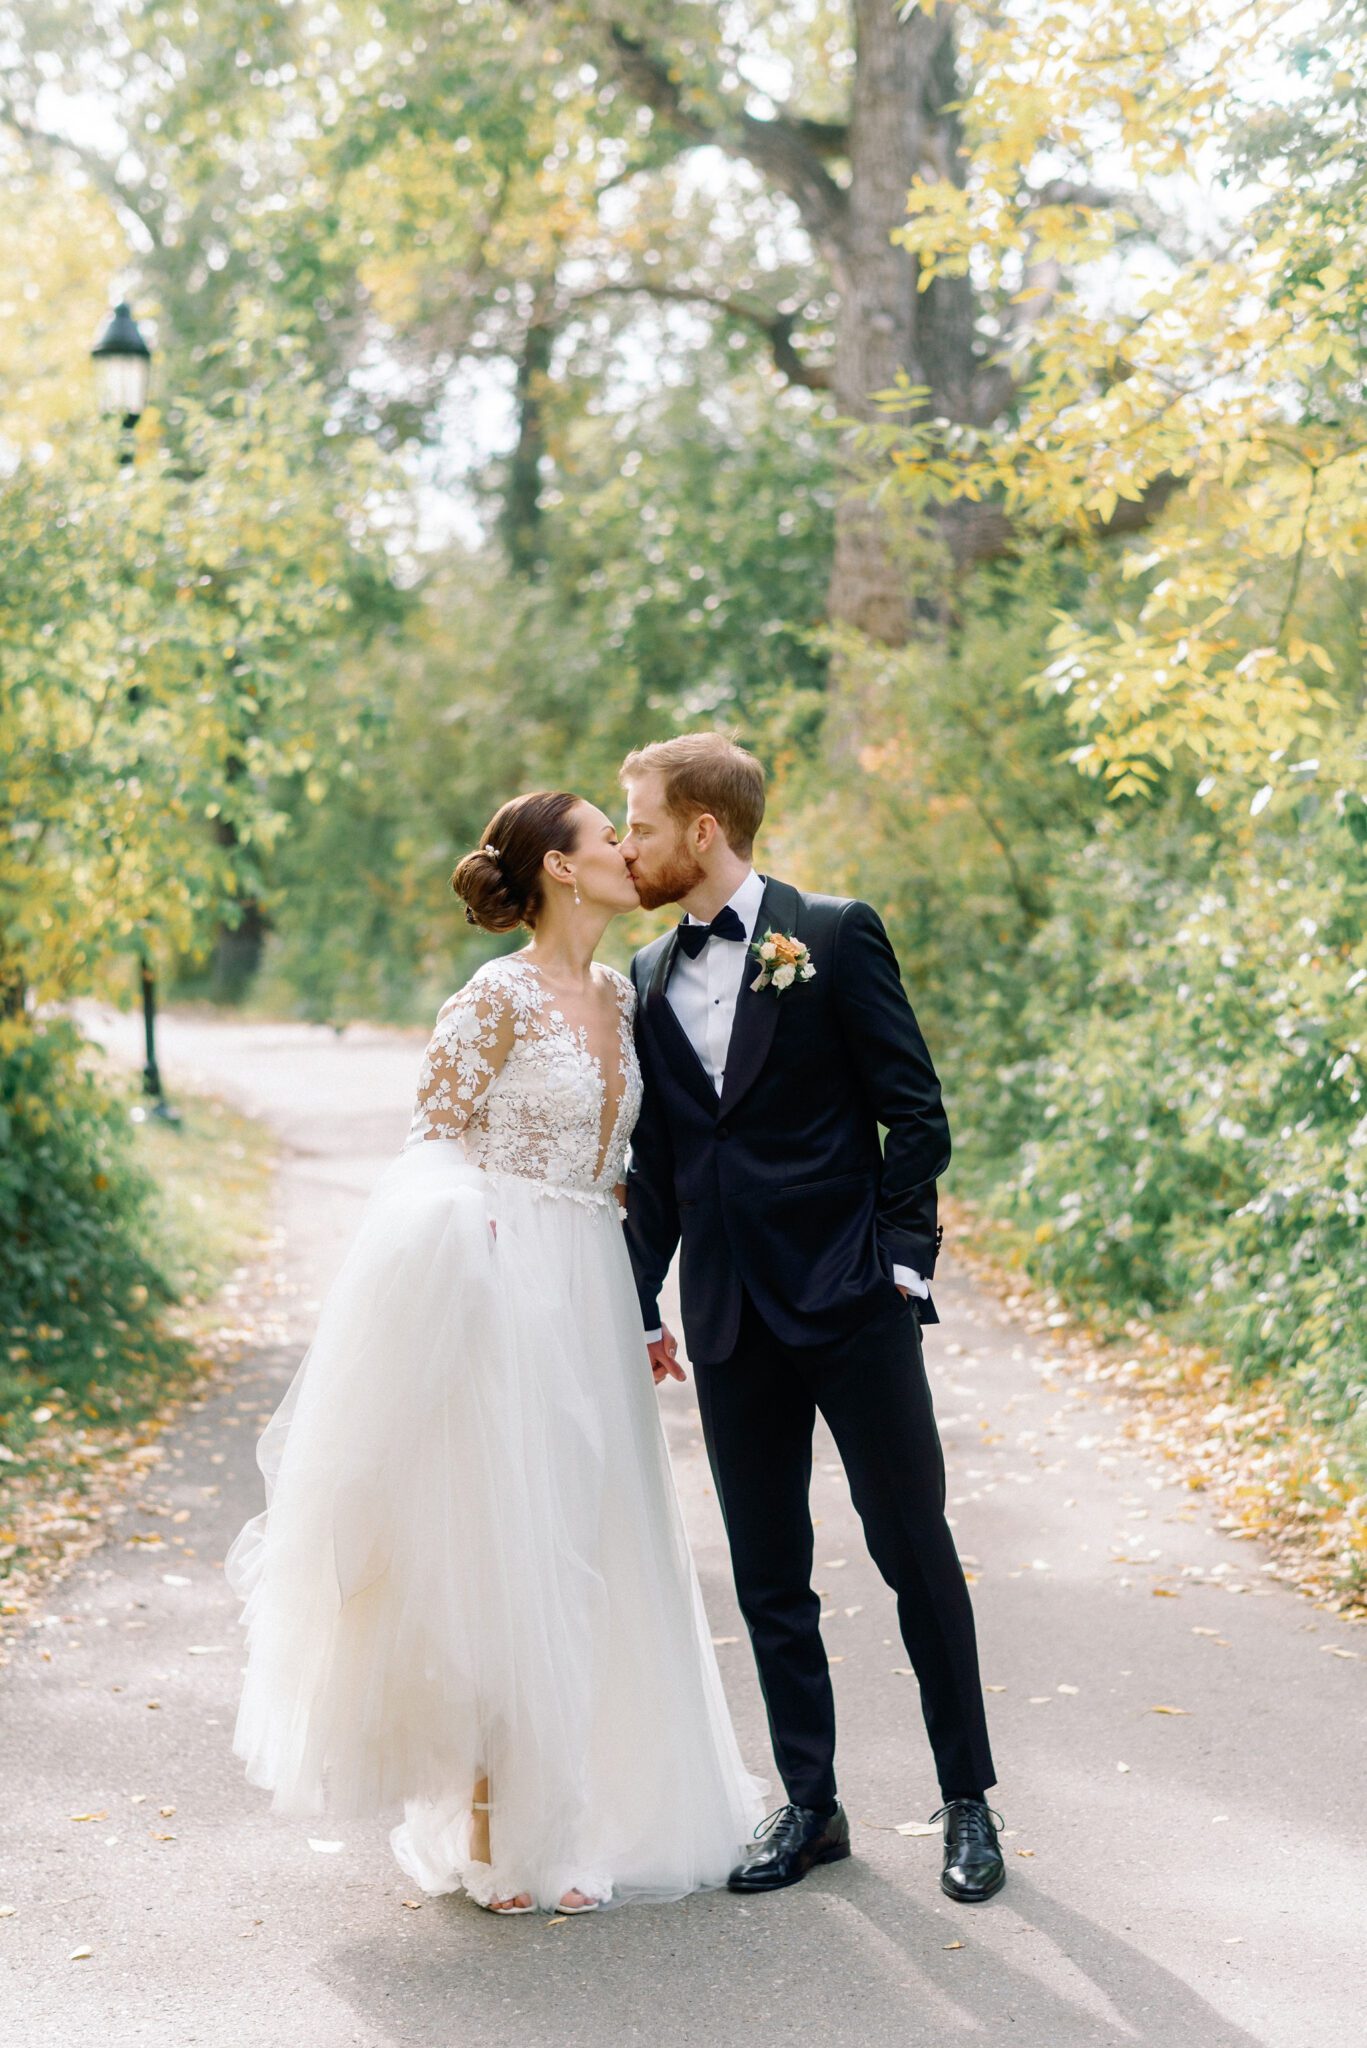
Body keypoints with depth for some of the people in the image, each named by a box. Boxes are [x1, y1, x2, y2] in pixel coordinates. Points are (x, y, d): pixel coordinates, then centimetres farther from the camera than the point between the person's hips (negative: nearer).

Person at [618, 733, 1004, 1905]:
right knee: (768, 1577, 9)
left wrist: (900, 1259, -9)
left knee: (915, 1551, 2)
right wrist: (640, 1304, 13)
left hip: (853, 1301, -5)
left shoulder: (836, 936, -4)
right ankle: (810, 1806, 21)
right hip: (732, 1318, 5)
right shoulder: (650, 979, 12)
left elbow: (916, 1112, -4)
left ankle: (968, 1803, 16)